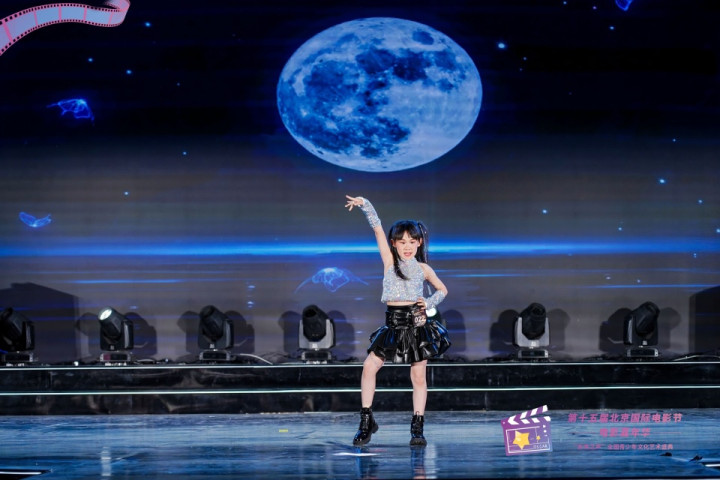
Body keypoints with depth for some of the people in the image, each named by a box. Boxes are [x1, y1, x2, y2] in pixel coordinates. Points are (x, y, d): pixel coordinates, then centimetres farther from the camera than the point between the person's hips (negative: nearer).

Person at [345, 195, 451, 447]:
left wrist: (429, 303, 1)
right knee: (369, 366, -10)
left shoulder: (423, 268, 7)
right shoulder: (389, 261, 4)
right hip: (393, 325, 0)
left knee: (418, 376, 1)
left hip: (417, 324, 0)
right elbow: (378, 228, -2)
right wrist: (364, 204, -9)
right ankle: (366, 421, 0)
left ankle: (417, 427, 9)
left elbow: (442, 290, 19)